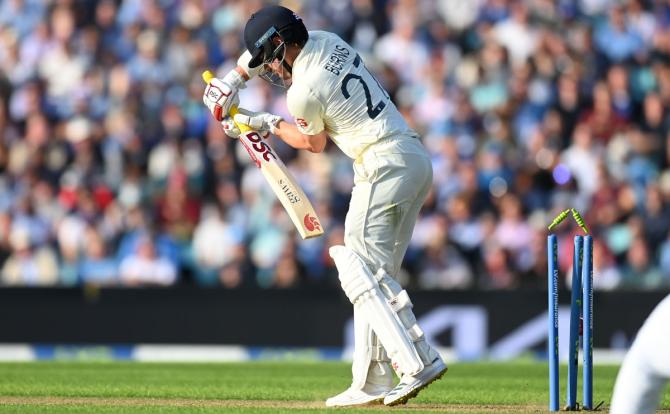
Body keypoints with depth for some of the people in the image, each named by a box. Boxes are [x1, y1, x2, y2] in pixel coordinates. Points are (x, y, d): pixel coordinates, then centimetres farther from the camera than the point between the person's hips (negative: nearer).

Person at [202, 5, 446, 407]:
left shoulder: (304, 91, -13)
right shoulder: (326, 41, 11)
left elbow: (315, 143, 6)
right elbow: (262, 45, 29)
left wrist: (267, 124, 16)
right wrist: (232, 81, 19)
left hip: (383, 165, -10)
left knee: (361, 274, -11)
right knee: (376, 275, 10)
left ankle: (416, 364, -23)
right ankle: (372, 382, 9)